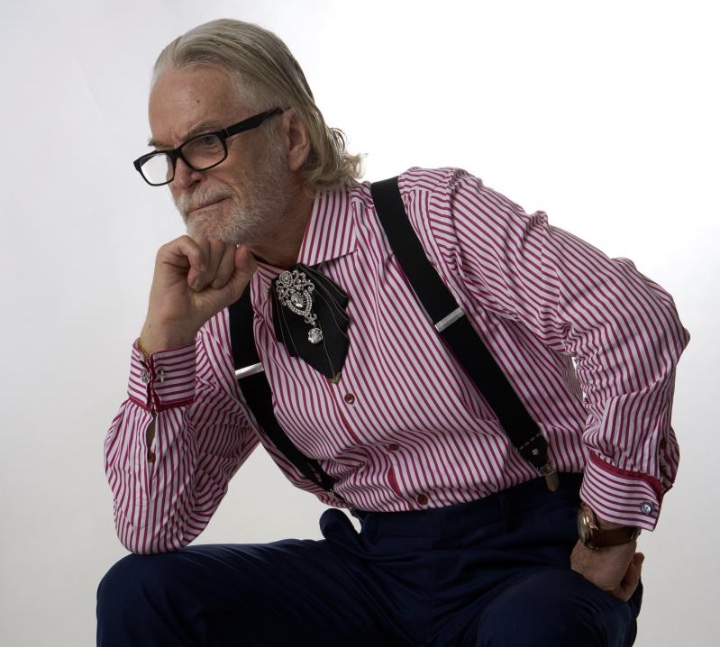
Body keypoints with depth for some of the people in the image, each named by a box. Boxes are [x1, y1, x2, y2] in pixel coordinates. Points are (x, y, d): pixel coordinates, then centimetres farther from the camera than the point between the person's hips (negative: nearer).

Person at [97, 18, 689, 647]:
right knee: (139, 590, -10)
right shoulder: (223, 316, 3)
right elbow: (152, 530, -2)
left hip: (530, 554, -4)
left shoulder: (436, 215, -11)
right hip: (376, 566, 5)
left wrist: (609, 534, -16)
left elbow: (638, 321, -23)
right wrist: (165, 336, -11)